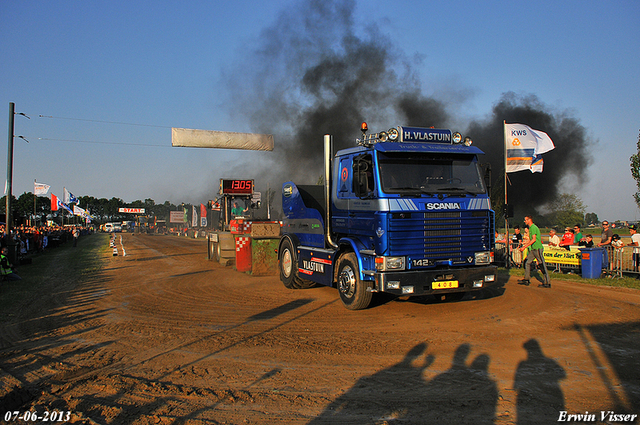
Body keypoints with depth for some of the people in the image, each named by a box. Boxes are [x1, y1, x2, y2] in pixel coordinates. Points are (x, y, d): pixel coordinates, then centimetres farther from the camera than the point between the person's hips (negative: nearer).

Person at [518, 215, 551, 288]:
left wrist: (525, 246, -20)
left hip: (538, 249, -10)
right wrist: (524, 245, 20)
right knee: (527, 262, 9)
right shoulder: (531, 228, 17)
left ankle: (547, 283, -3)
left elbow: (534, 239, -21)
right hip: (533, 249, 10)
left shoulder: (533, 227, -14)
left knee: (542, 265, -6)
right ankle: (526, 280, 14)